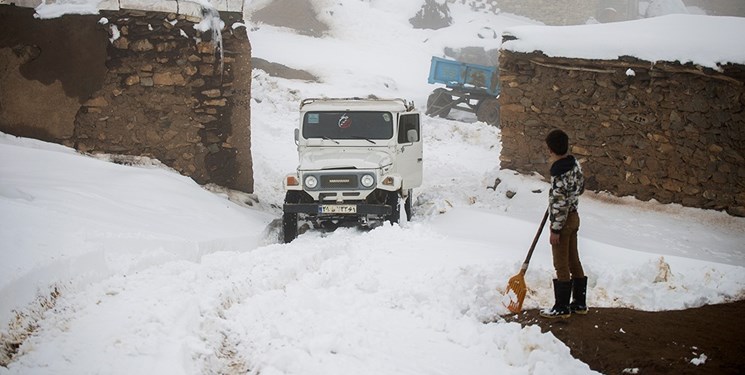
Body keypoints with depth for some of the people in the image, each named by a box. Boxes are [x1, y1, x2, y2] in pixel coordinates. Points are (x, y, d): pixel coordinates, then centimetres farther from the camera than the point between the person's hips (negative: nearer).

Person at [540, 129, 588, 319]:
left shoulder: (560, 173, -26)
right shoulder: (574, 163, 1)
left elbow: (560, 205, -24)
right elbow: (581, 187, 15)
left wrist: (555, 230, -18)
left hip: (563, 220, -9)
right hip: (574, 217, 9)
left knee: (561, 265, 1)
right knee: (573, 261, 17)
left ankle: (562, 308, 10)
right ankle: (579, 303, 25)